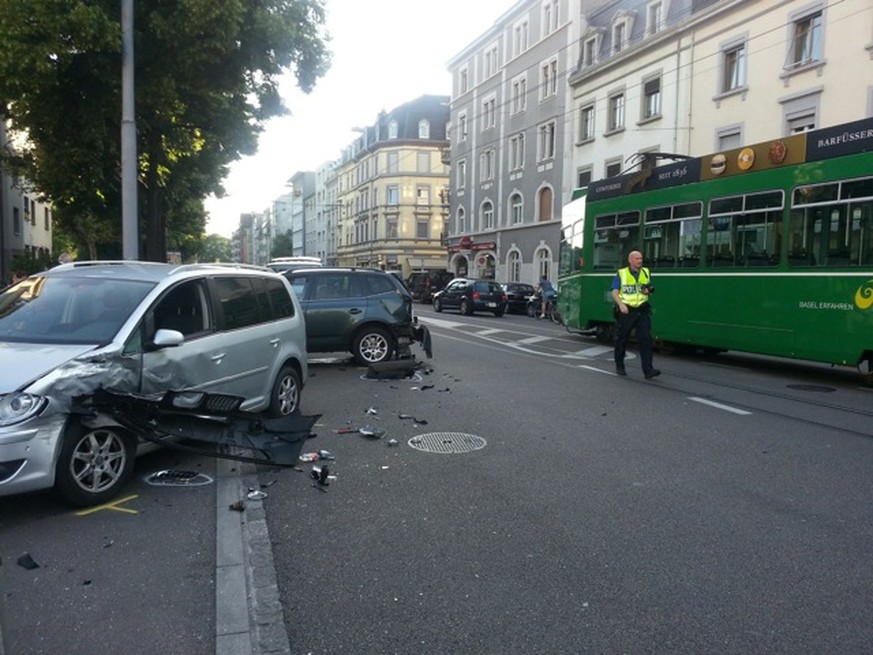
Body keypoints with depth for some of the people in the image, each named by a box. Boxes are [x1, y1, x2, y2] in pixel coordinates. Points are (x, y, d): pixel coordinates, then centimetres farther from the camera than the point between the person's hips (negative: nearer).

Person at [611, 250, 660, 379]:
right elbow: (615, 292, -5)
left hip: (642, 311, 2)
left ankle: (648, 370, -11)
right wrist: (621, 304, -22)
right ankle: (619, 366, 25)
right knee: (621, 339, 8)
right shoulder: (621, 273, 0)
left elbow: (650, 288, 21)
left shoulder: (646, 273, 11)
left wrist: (648, 290, -4)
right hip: (625, 311, -2)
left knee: (646, 338, -9)